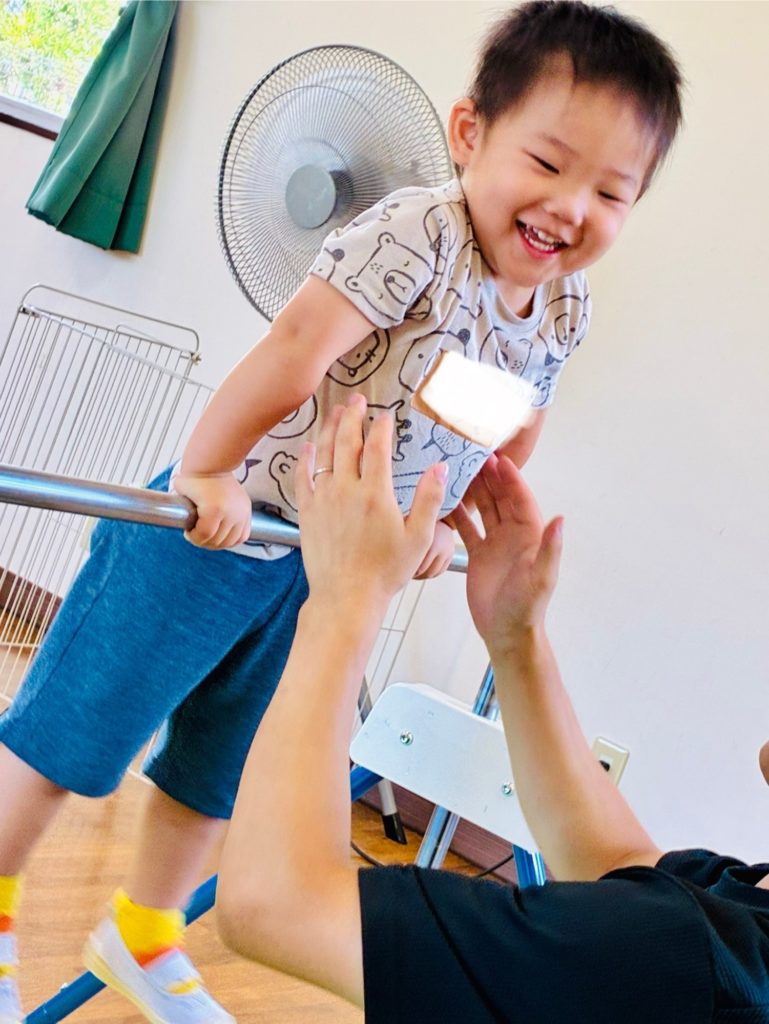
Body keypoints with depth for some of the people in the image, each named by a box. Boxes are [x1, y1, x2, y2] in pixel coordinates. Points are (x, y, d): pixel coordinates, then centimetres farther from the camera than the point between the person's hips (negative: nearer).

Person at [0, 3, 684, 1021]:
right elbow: (294, 353, -32)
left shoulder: (564, 307, 1)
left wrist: (444, 525, 15)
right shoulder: (416, 233, -24)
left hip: (331, 567, 7)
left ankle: (144, 936, 44)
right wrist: (207, 474, -29)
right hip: (222, 525, -7)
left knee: (219, 769, 22)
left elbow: (515, 433, 17)